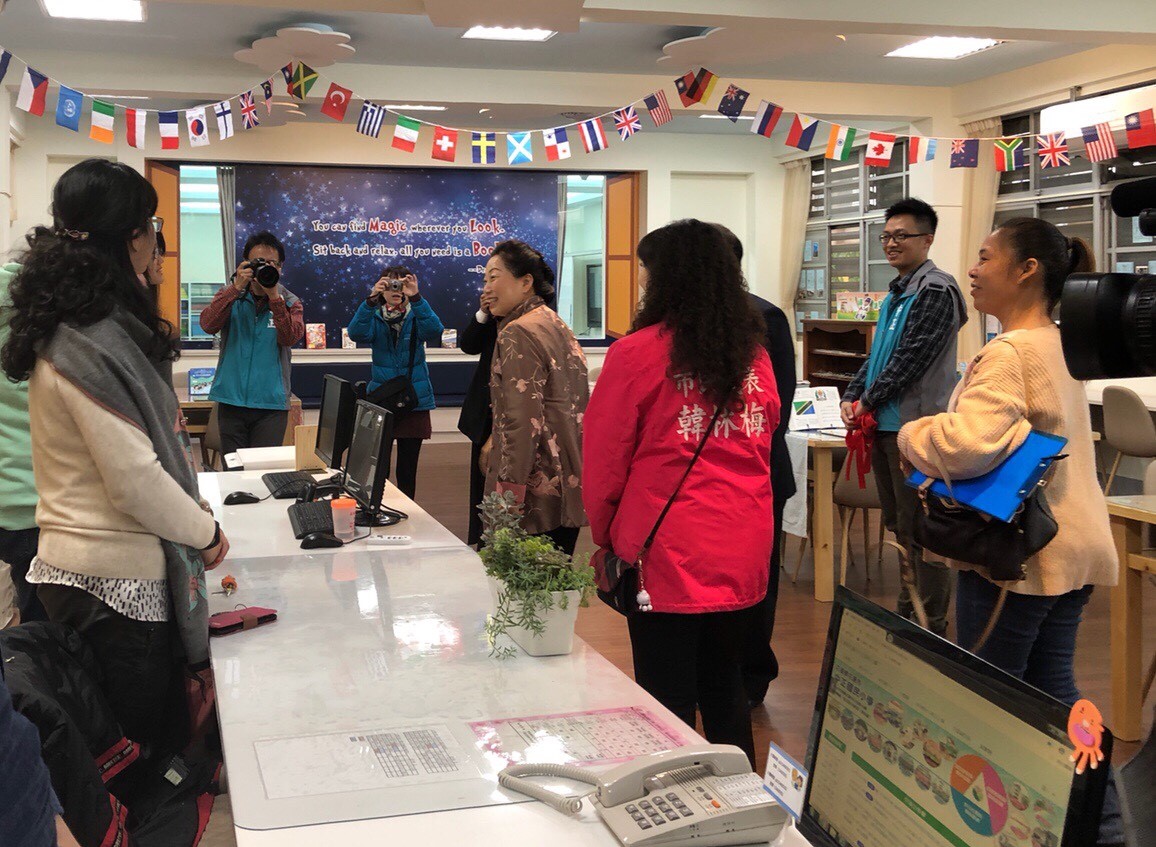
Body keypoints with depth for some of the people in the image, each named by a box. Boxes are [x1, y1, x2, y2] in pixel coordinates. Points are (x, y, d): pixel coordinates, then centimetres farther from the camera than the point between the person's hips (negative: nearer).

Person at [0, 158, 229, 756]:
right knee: (150, 738, 4)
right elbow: (136, 481, -22)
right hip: (117, 578, -9)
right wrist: (205, 530, -8)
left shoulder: (73, 328, 9)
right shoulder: (91, 345, -22)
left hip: (81, 566, 9)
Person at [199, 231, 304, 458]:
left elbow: (290, 338, -13)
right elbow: (208, 326, -11)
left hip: (271, 404, -1)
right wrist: (236, 288, -18)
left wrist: (274, 296, -20)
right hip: (231, 400, 1)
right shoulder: (230, 296, 7)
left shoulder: (289, 302, 5)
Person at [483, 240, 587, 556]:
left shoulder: (518, 333, -11)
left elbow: (525, 420, -19)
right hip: (568, 488, 10)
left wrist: (509, 491, -19)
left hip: (538, 494, -10)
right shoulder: (556, 325, 17)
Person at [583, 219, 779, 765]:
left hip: (667, 554, -5)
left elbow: (603, 459, -5)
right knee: (725, 689, 19)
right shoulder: (753, 352, 5)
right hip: (744, 552, 6)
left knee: (668, 700, 4)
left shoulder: (637, 353, -10)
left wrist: (605, 536, 9)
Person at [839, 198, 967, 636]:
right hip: (887, 425, 10)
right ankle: (907, 613, 30)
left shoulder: (935, 291, -12)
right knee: (899, 527, 18)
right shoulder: (895, 293, 17)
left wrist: (868, 401, -11)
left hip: (915, 424, -10)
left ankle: (933, 628, 4)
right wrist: (852, 397, 5)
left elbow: (912, 359, -18)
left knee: (919, 532, -5)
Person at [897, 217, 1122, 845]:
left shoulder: (1008, 354, -19)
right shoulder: (1059, 346, 12)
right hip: (1072, 545, 9)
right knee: (1053, 691, 17)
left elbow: (968, 444, -32)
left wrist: (911, 435, -12)